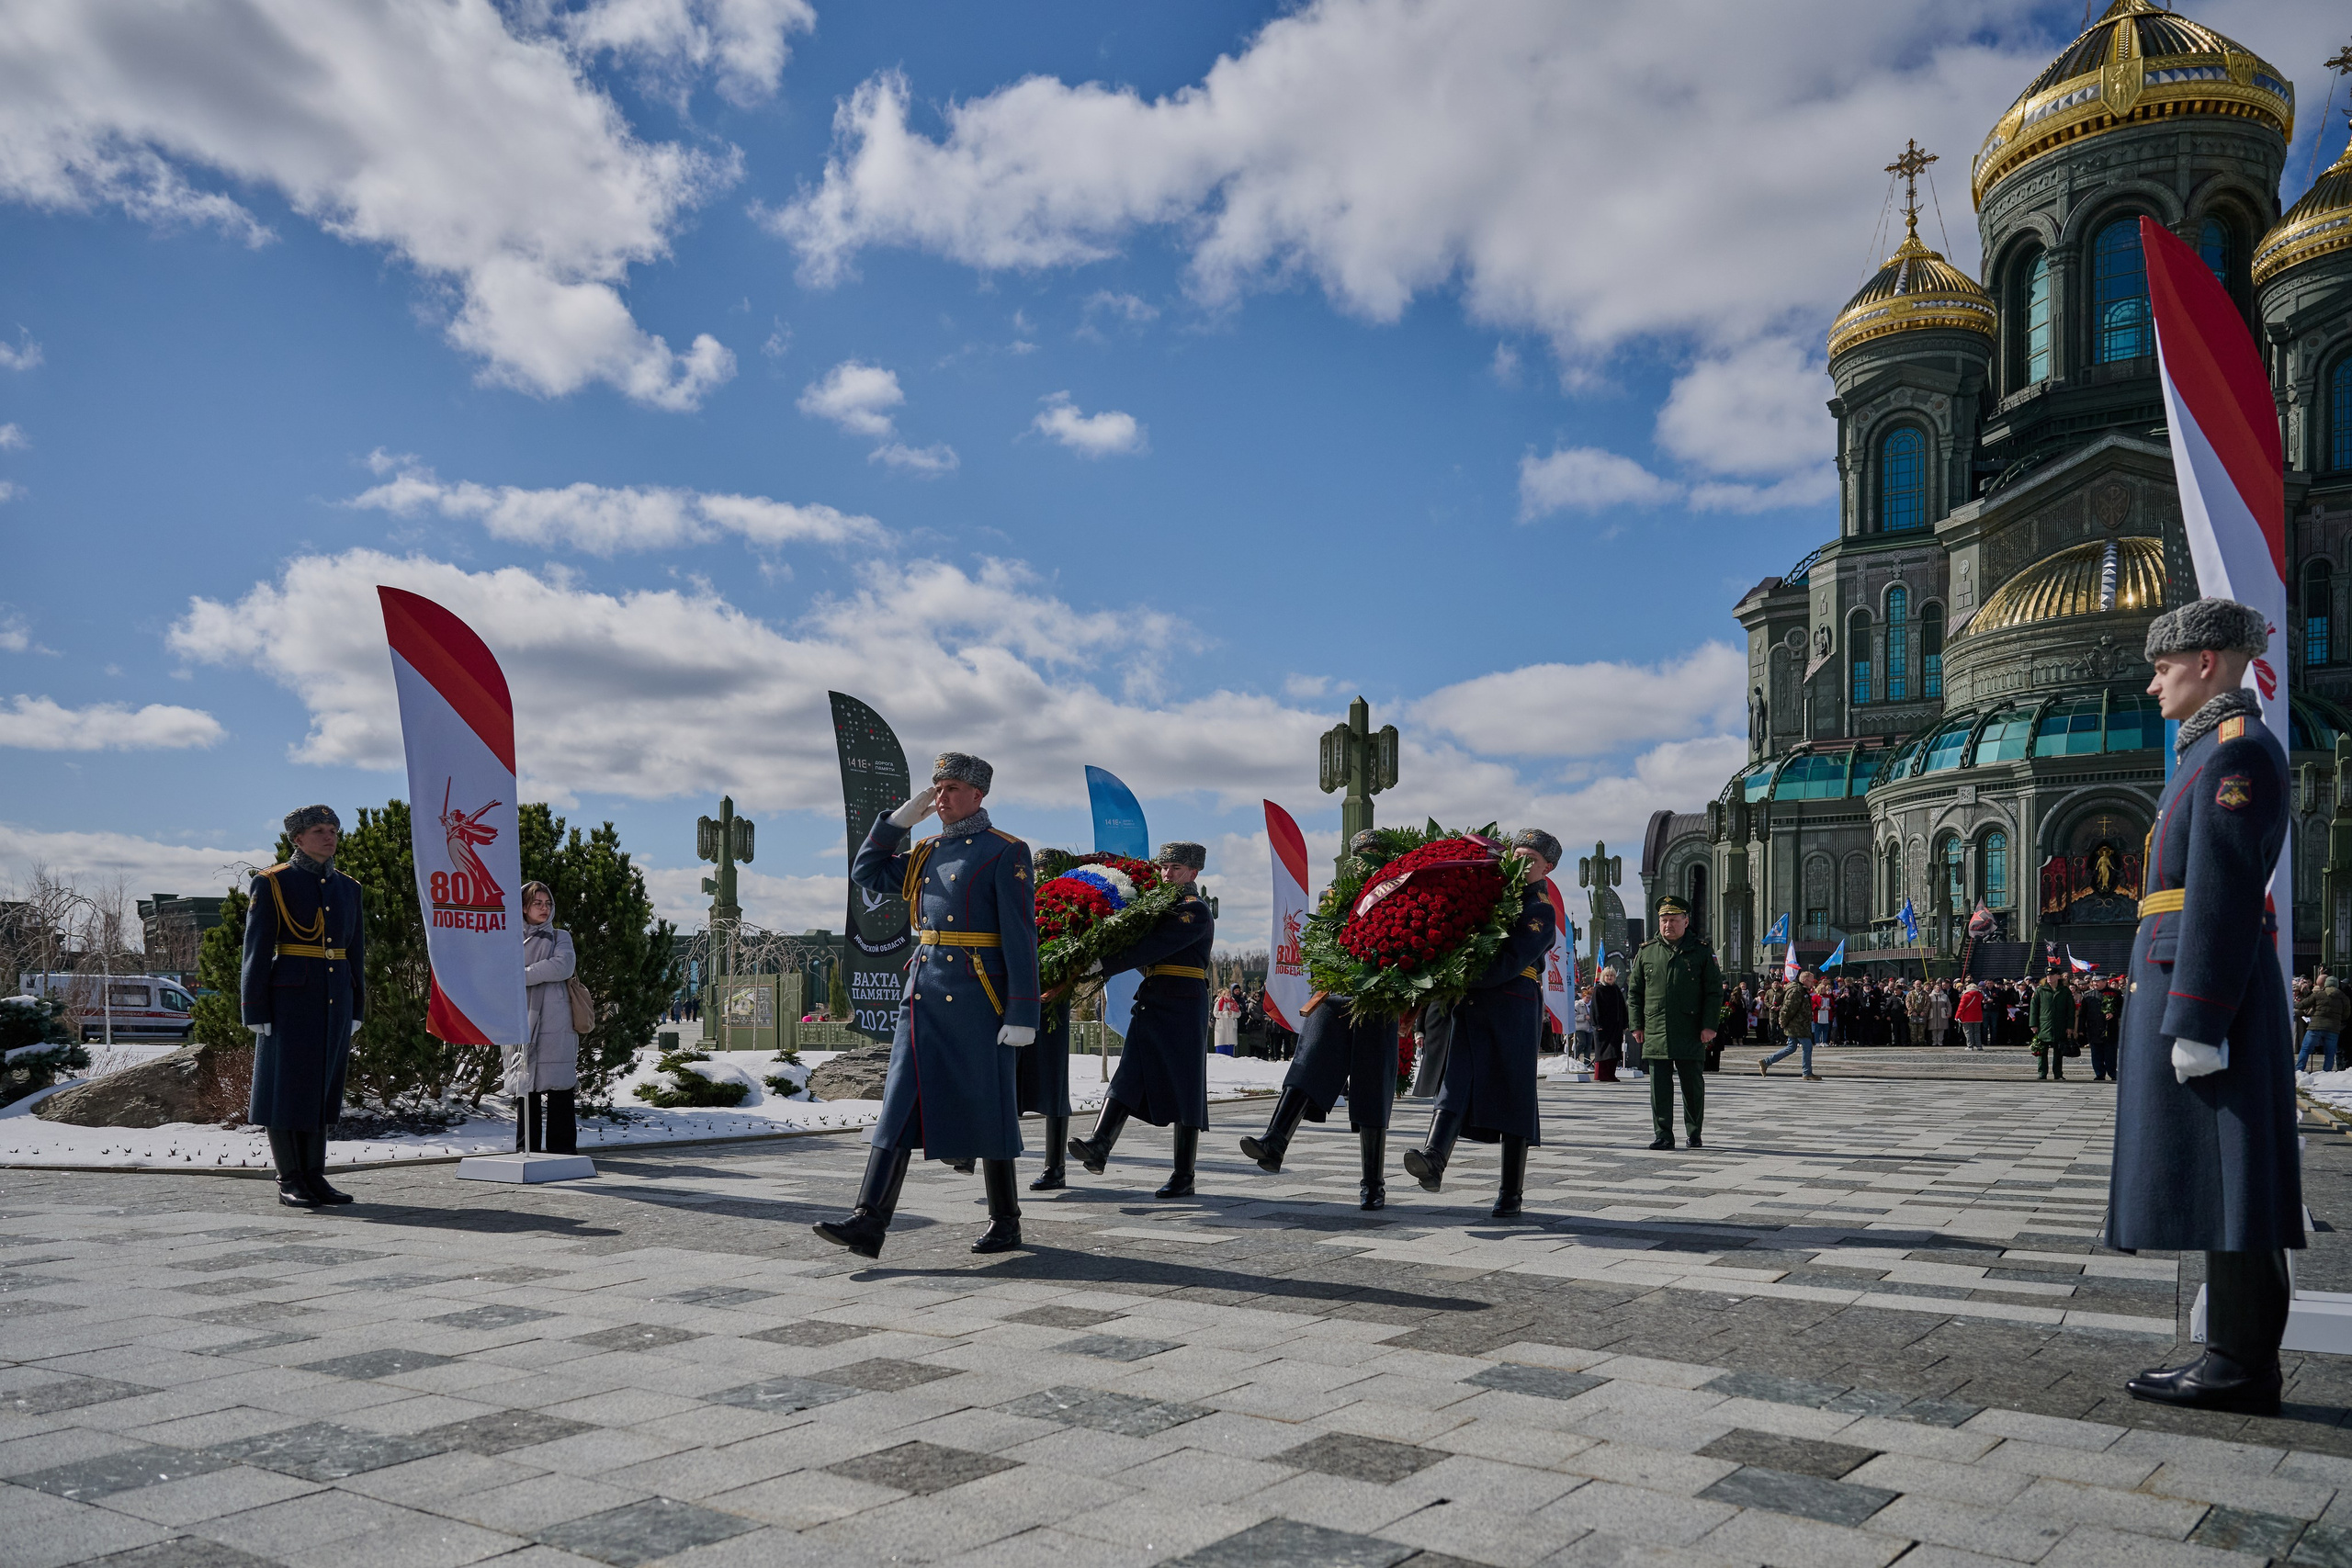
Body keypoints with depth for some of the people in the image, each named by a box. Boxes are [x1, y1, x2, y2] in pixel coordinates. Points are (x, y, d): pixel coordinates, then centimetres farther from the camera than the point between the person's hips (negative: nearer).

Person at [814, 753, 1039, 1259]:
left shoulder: (1006, 853, -7)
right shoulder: (926, 853, 14)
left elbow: (1021, 937, -11)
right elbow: (866, 874, 20)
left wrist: (1022, 1015, -16)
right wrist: (900, 818, 9)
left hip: (977, 998, -6)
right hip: (923, 994, 6)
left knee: (987, 1111, 4)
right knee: (900, 1103, -2)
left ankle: (1006, 1223, 19)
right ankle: (868, 1223, -6)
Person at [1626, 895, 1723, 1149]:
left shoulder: (1700, 952, 4)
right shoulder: (1646, 952, 9)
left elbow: (1715, 991, 3)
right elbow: (1634, 991, 12)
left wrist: (1709, 1025, -6)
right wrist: (1637, 1025, 5)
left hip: (1690, 1033, -1)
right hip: (1655, 1033, 1)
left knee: (1693, 1085, 7)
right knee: (1659, 1086, 1)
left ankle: (1694, 1134, 20)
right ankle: (1663, 1135, 7)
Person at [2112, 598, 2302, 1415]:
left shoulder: (2237, 750, -11)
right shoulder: (2218, 751, 21)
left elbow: (2222, 893, -18)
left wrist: (2194, 1022, -21)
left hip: (2204, 985, -10)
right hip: (2190, 983, 10)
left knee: (2223, 1176, -6)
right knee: (2215, 1181, 10)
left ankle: (2243, 1367, -1)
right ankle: (2239, 1357, 15)